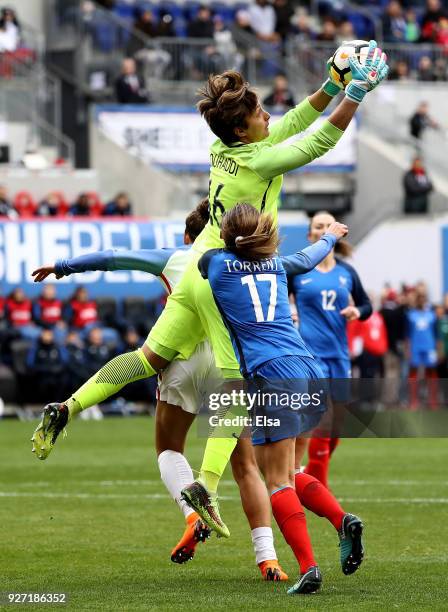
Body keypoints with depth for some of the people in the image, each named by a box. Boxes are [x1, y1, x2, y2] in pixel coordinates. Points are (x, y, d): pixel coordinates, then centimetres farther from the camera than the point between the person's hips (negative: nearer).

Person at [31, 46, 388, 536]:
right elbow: (320, 142, -14)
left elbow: (291, 125, 15)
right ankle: (207, 487, -9)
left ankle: (67, 409, 7)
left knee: (153, 357, 16)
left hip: (197, 271, 8)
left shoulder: (224, 151, 4)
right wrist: (357, 92, -9)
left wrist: (330, 87, 12)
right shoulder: (258, 162, -18)